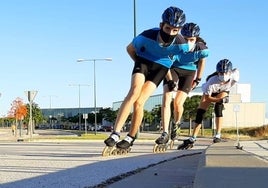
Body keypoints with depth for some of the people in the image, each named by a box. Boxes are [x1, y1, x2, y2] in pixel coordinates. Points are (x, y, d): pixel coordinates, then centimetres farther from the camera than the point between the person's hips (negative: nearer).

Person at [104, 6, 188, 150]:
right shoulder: (146, 37, -29)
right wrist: (139, 64, 7)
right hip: (143, 62, 0)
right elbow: (130, 48, -5)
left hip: (160, 68, 0)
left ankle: (130, 138, 3)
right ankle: (115, 134, -30)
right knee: (134, 92, -27)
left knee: (139, 102, -16)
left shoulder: (181, 44, -27)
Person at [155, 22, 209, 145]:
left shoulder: (201, 48, -24)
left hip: (189, 73, 0)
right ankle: (165, 133, -17)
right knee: (166, 99, -18)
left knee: (178, 103, -11)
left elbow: (202, 61, -1)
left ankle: (176, 123, 23)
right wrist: (170, 81, -22)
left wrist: (198, 79, 5)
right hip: (173, 70, 0)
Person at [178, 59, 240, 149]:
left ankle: (218, 135, -21)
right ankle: (192, 139, -11)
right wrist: (221, 100, -42)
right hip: (210, 92, -1)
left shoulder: (234, 75, -37)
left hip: (223, 91, 1)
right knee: (200, 111, -14)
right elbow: (207, 98, -30)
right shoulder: (212, 81, -42)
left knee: (218, 107, -28)